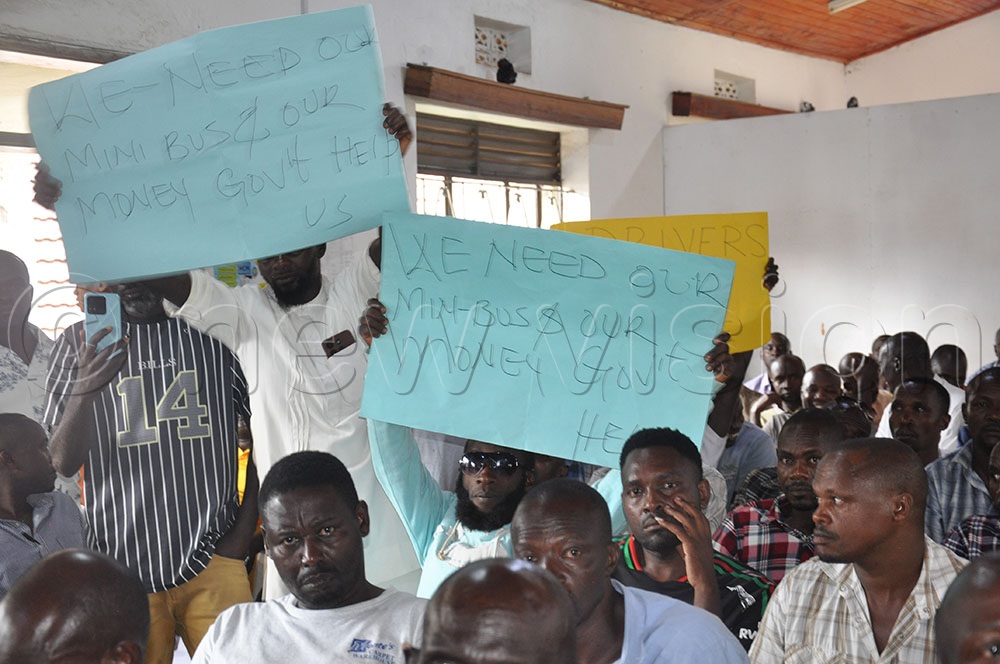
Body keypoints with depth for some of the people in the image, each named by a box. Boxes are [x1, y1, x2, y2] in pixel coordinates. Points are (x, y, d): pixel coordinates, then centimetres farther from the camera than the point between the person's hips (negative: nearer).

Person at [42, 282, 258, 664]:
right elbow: (62, 463, -2)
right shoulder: (79, 342, 3)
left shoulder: (215, 332, 2)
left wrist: (244, 527, 1)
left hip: (213, 559, 0)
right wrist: (83, 390, -19)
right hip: (123, 564, 0)